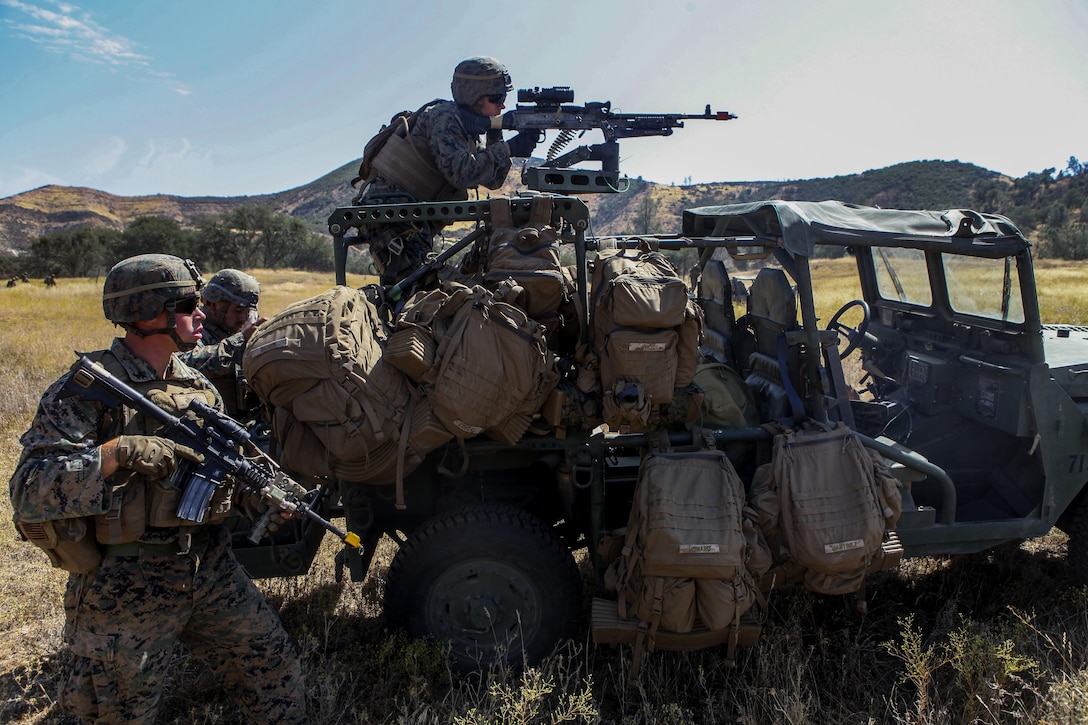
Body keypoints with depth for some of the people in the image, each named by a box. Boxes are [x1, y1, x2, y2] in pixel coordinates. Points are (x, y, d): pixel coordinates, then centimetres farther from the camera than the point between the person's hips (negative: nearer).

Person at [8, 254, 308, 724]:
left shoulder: (198, 385, 7)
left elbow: (226, 470, 13)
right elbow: (28, 492, -21)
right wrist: (116, 454, -32)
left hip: (210, 570, 6)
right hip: (125, 590, -5)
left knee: (275, 667, 12)